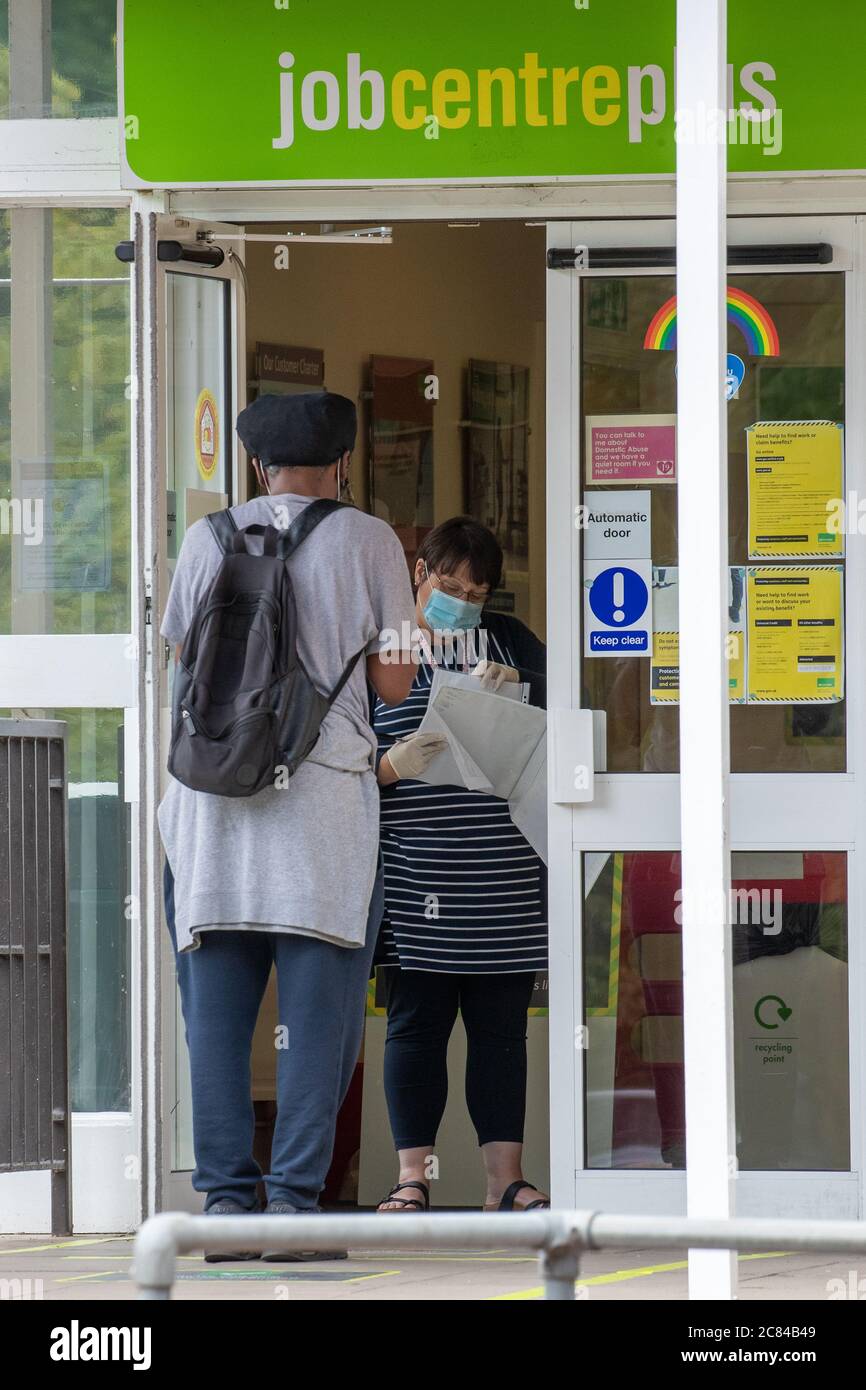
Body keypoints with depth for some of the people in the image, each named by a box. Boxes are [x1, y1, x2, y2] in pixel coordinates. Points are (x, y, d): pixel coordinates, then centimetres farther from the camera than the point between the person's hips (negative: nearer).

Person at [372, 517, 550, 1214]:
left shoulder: (507, 639, 16)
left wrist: (515, 683, -13)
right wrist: (389, 766, -17)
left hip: (505, 880, 2)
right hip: (413, 872, -2)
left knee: (501, 1025, 4)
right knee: (415, 1022, -2)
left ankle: (506, 1179, 6)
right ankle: (412, 1178, 1)